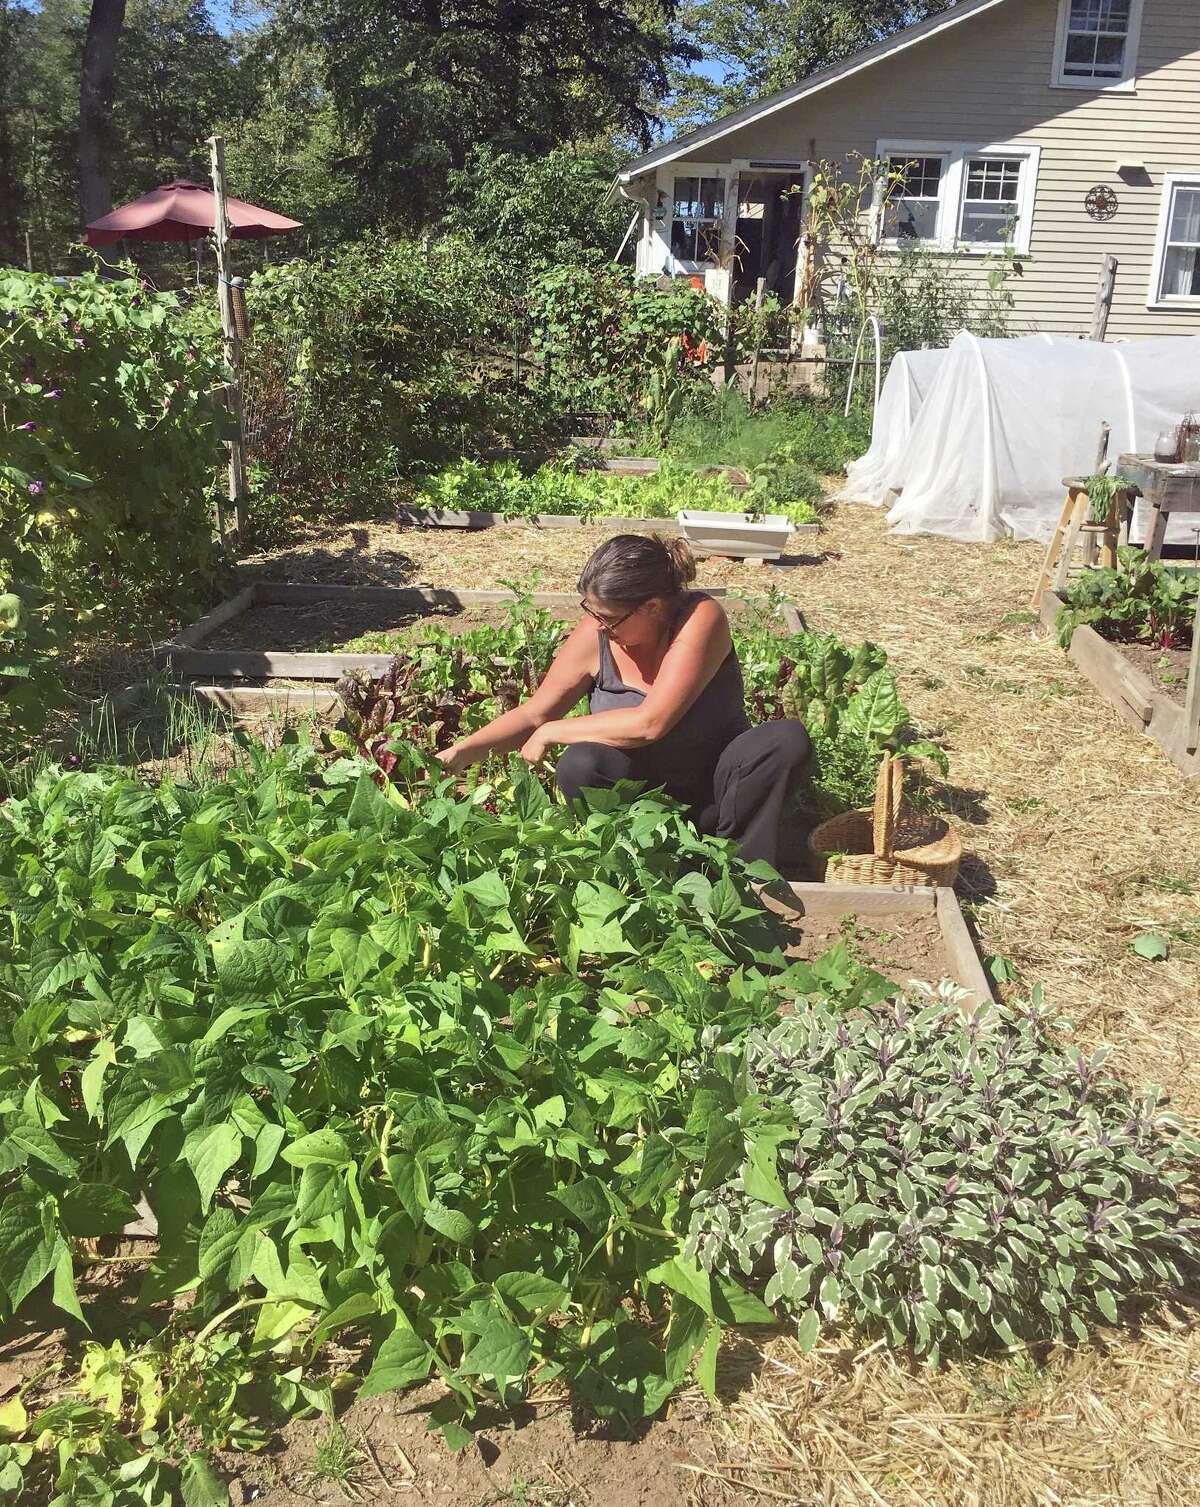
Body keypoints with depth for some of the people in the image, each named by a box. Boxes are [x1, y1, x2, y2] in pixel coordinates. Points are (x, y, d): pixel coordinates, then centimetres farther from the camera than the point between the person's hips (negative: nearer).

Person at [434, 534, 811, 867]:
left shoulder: (701, 618, -23)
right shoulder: (595, 635, -13)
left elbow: (650, 723, -31)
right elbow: (533, 715, -2)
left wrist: (552, 732, -21)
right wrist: (462, 752, -16)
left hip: (714, 786, -1)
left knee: (788, 739, -28)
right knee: (579, 765, -30)